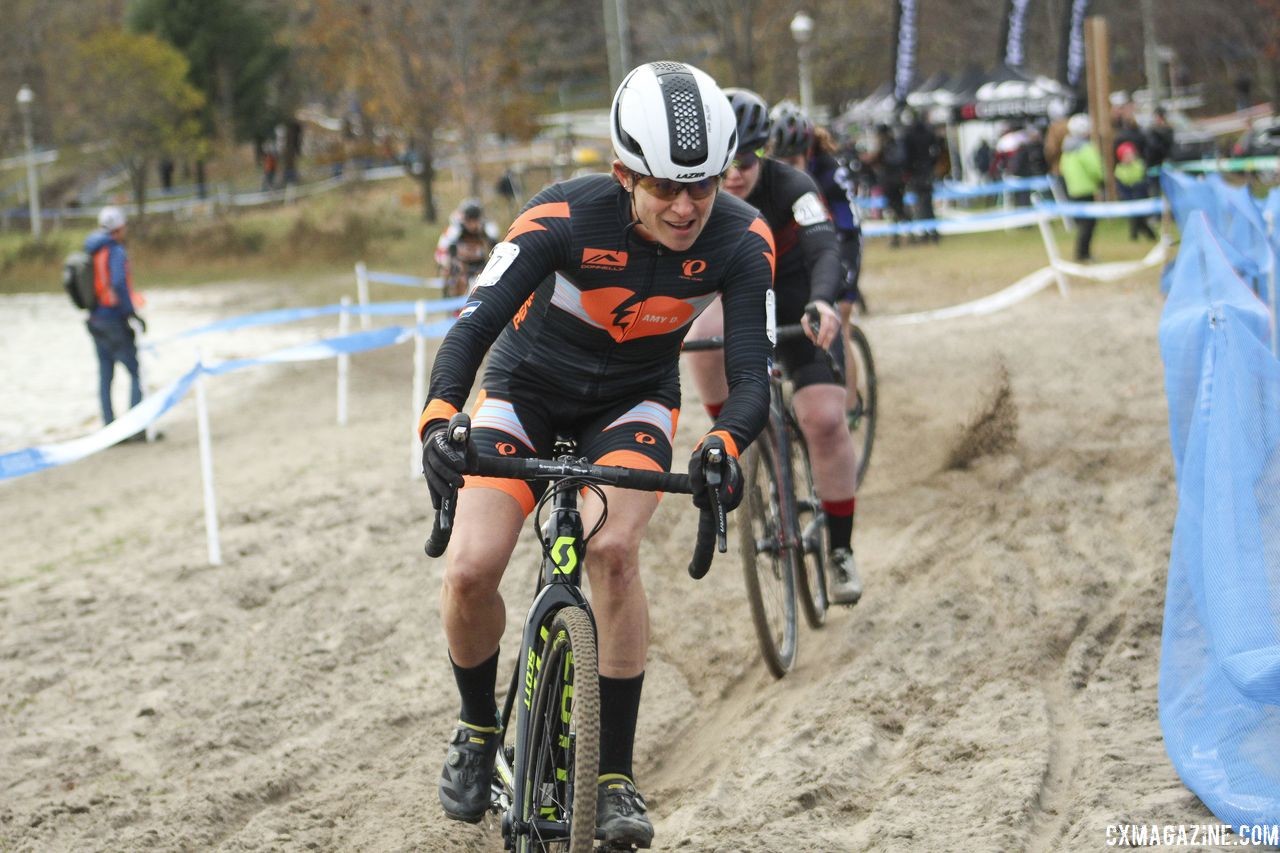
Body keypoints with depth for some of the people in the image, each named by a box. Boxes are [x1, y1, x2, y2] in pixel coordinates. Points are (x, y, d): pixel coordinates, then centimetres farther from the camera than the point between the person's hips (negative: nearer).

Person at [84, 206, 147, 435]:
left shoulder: (91, 252, 9)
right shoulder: (115, 251, -14)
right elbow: (118, 284, -26)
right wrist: (132, 312, -20)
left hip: (96, 320, 8)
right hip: (114, 320, -8)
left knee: (105, 377, 10)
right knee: (136, 373, -2)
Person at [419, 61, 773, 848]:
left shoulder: (740, 242, -24)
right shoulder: (565, 219, -30)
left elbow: (753, 374, -27)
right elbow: (476, 322, -36)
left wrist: (724, 446, -50)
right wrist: (439, 418, -55)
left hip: (633, 402, 0)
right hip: (527, 392, 0)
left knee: (613, 549, -28)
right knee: (470, 571, -17)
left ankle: (617, 776, -16)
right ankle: (479, 729, 14)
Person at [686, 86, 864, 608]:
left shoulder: (792, 189, -28)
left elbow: (825, 252, -42)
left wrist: (822, 303, -63)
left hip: (798, 308, -2)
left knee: (824, 420, -16)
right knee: (703, 337, -34)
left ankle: (841, 550, -1)